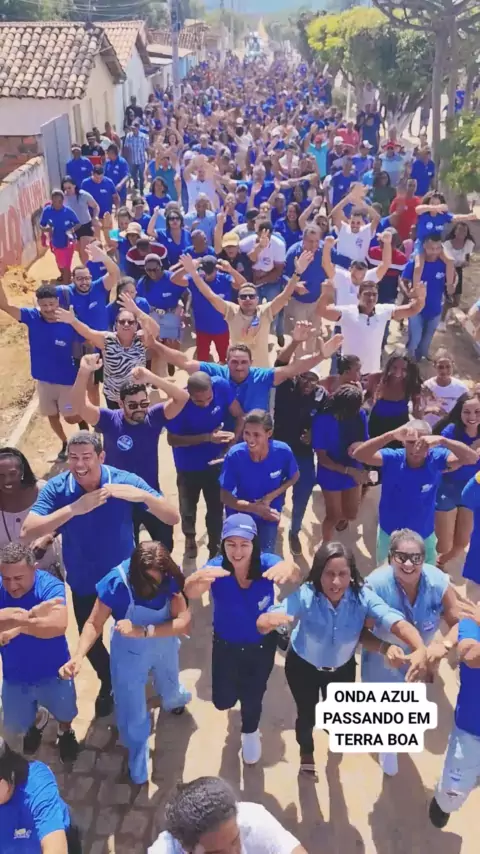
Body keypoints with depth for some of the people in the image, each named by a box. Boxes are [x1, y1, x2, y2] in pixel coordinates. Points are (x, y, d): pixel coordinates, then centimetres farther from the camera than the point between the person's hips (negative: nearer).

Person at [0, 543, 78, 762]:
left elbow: (59, 625, -42)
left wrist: (18, 626, -43)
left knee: (65, 713, 23)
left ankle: (65, 732, 59)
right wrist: (31, 614, -43)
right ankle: (37, 720, 57)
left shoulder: (50, 585, -27)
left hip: (53, 672, -3)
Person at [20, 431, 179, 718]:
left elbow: (173, 518, -25)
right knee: (89, 640, 18)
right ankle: (108, 682, 51)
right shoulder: (56, 488, -20)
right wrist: (74, 508, -43)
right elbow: (27, 532, -31)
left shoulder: (125, 481, -24)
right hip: (83, 582, 1)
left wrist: (142, 496, -45)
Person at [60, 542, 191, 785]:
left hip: (165, 647, 3)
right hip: (129, 653, -2)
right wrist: (78, 656, -43)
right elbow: (94, 624, -26)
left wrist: (143, 631, -45)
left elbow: (183, 622, -34)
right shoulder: (116, 583, -34)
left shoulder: (171, 577, -30)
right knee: (131, 712, 10)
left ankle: (175, 698, 71)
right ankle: (138, 759, 43)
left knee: (169, 689, 30)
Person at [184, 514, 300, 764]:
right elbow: (190, 593, -44)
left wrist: (289, 568, -72)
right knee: (223, 700, 12)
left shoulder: (265, 563, -27)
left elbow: (294, 574, -47)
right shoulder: (216, 567, -27)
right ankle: (236, 682, 49)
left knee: (253, 696, 19)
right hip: (226, 644, 0)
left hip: (262, 644, 0)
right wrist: (199, 578, -68)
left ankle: (250, 732, 54)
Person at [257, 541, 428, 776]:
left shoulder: (362, 596, -31)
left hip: (342, 668, 2)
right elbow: (262, 623, -45)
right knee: (307, 715, 17)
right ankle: (306, 750, 55)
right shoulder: (305, 595, -35)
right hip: (303, 666, -2)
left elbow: (397, 623, -42)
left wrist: (420, 649, -61)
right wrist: (269, 620, -70)